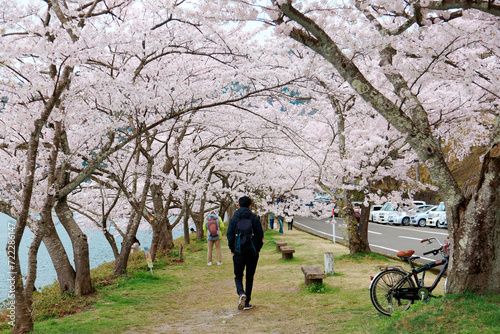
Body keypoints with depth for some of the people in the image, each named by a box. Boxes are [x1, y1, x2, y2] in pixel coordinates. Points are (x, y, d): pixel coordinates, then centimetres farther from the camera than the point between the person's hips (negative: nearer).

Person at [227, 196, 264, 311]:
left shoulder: (234, 219, -1)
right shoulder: (255, 218, -2)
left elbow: (230, 235, 0)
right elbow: (260, 235, -2)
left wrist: (232, 250, 10)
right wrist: (257, 249, 9)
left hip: (238, 252, 0)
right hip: (252, 252, 0)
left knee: (238, 276, 11)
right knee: (250, 277, 12)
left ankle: (241, 293, -18)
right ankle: (246, 303, 12)